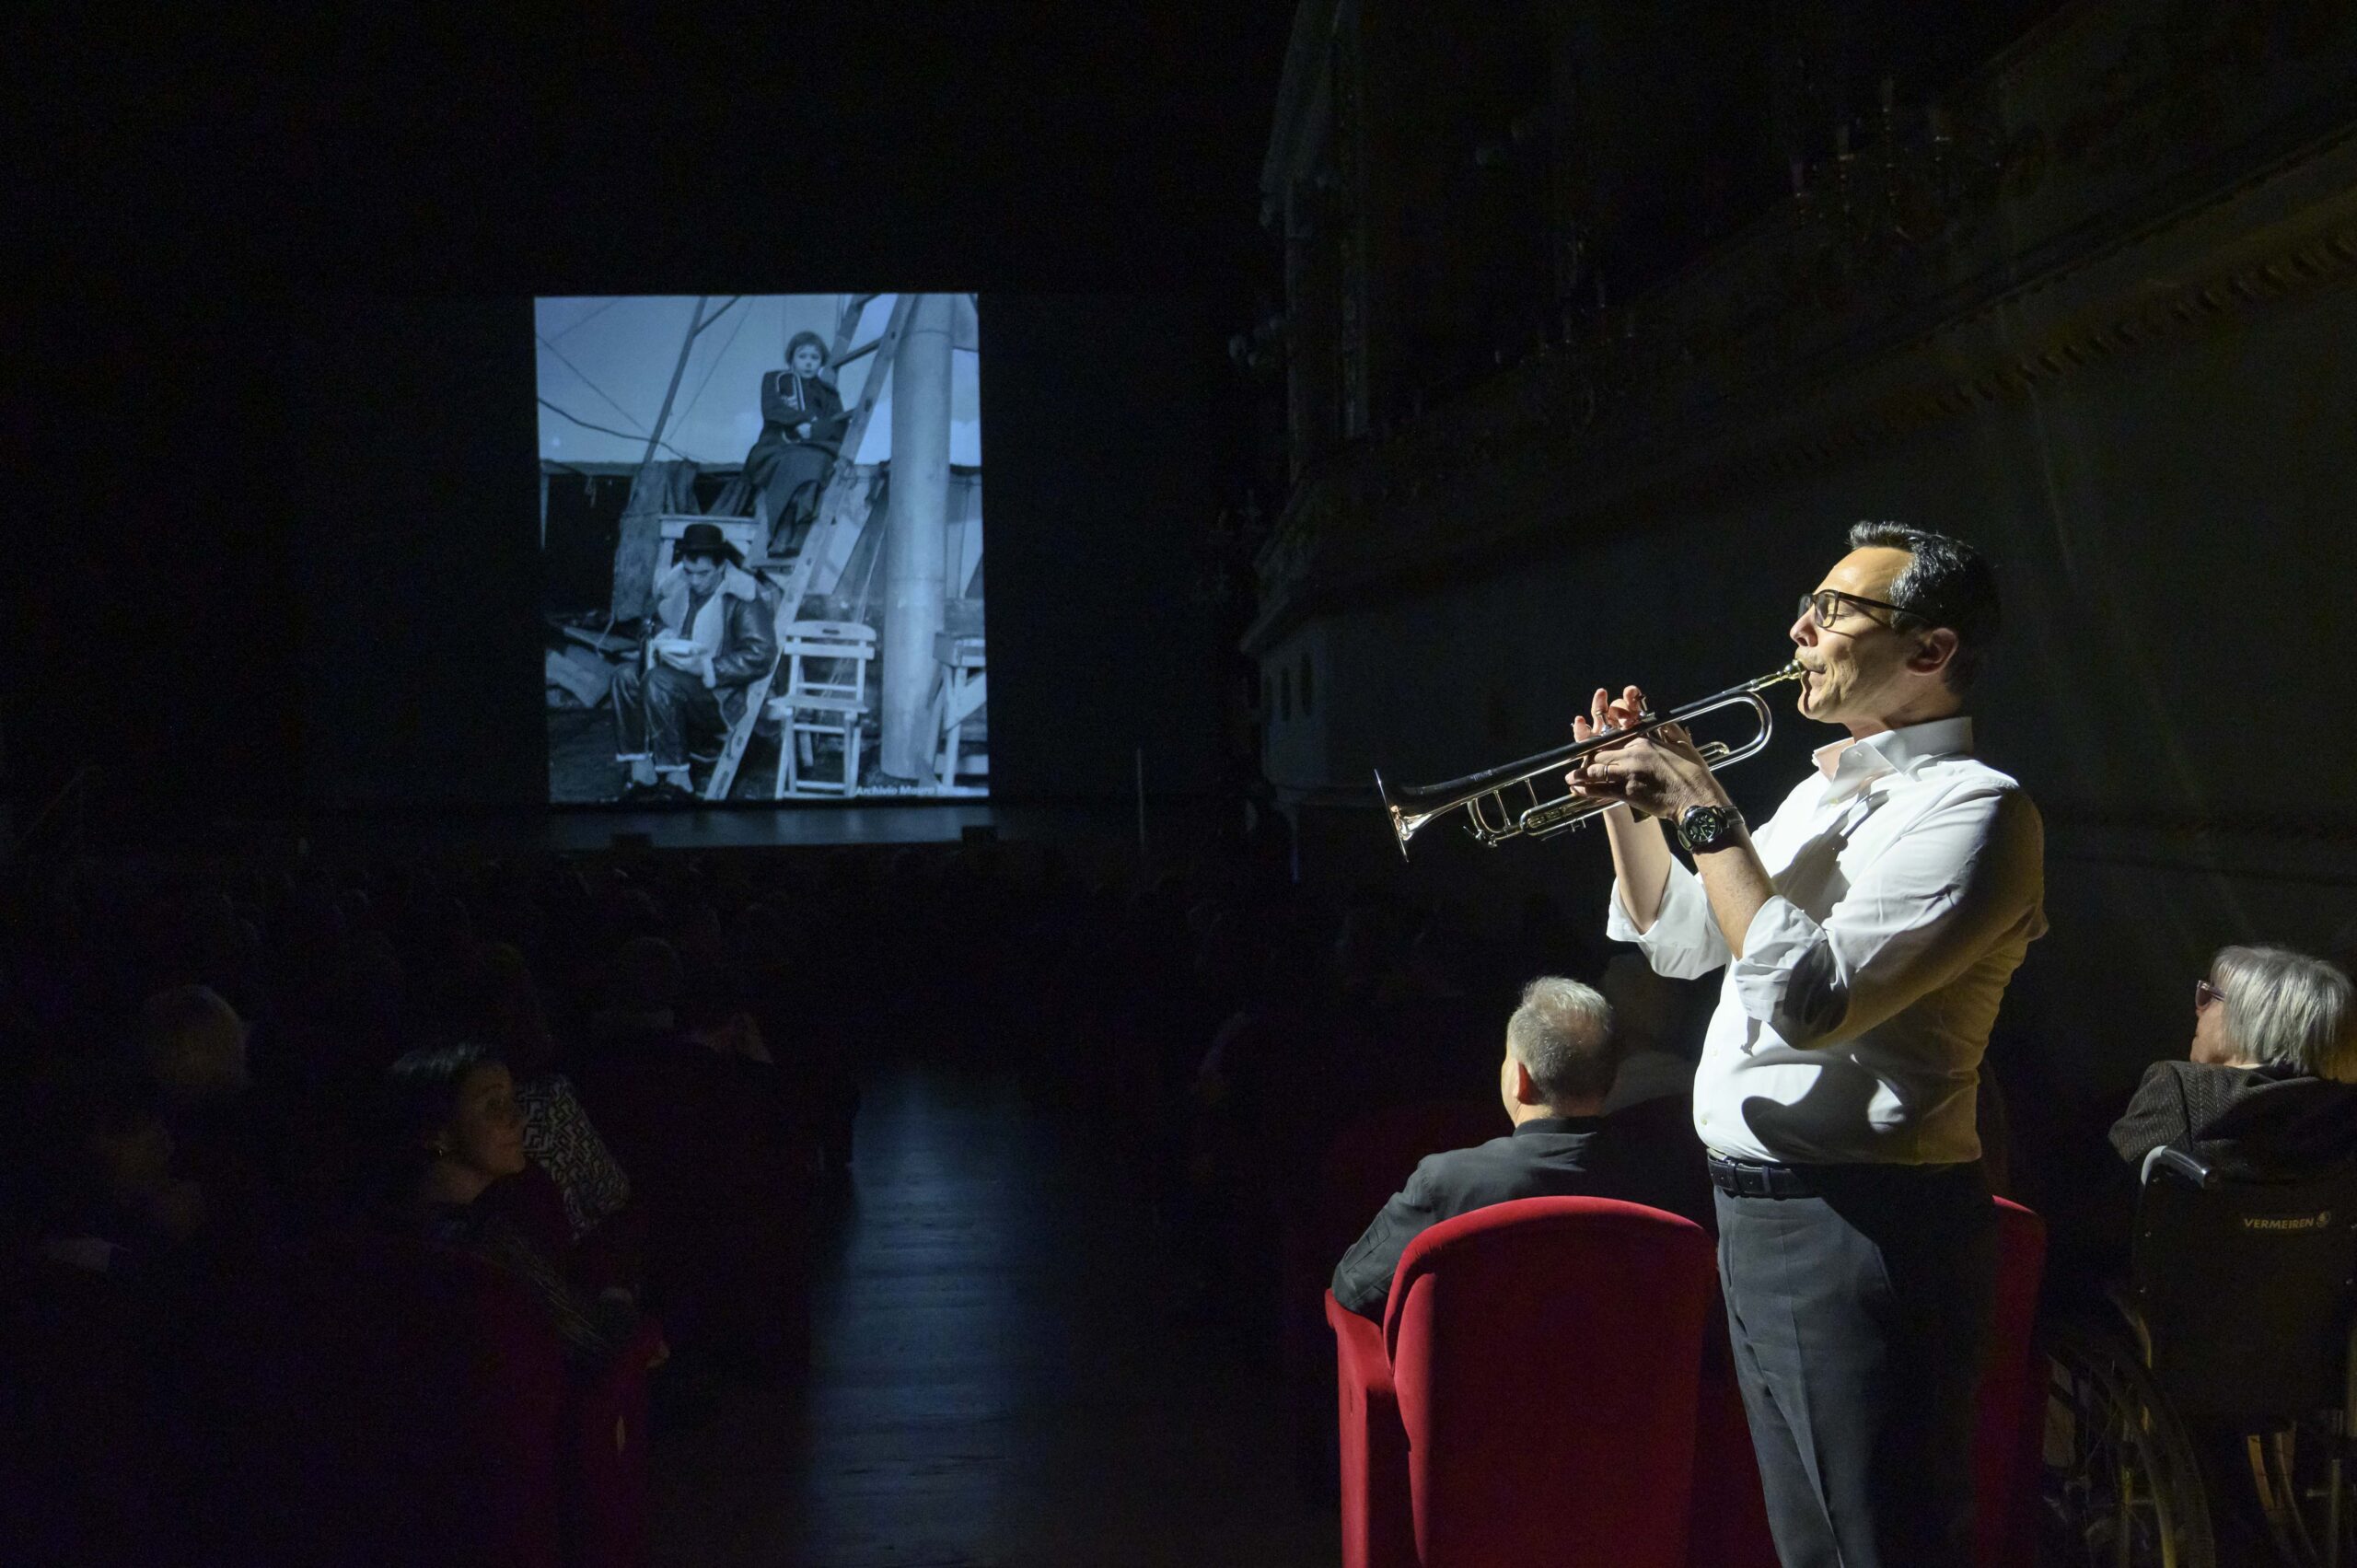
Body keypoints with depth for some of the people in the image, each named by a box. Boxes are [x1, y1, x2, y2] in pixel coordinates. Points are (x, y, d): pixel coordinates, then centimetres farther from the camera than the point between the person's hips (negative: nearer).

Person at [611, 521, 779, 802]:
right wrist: (661, 647, -4)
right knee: (625, 677, -15)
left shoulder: (743, 598, -14)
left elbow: (760, 655, -20)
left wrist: (706, 667, -25)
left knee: (658, 681, -29)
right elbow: (657, 628, 21)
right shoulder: (676, 587, 6)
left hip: (725, 694, -7)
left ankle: (677, 781, -26)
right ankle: (641, 775, -17)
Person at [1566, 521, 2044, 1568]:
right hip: (1752, 1209, 10)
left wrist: (1706, 811, -19)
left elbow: (1807, 997, -26)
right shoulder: (1821, 790, 16)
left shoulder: (1971, 806, -15)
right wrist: (1626, 801, 10)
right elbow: (1681, 943, 24)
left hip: (1859, 1231, -10)